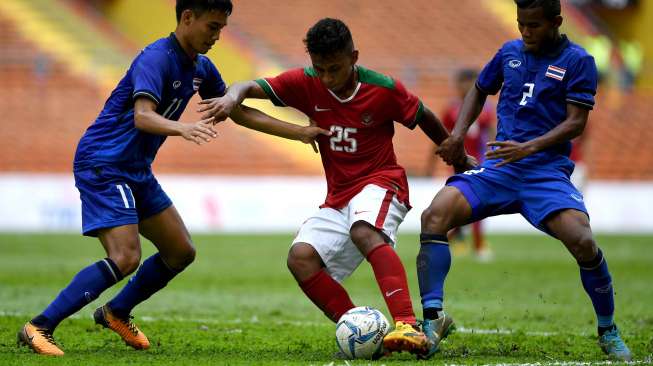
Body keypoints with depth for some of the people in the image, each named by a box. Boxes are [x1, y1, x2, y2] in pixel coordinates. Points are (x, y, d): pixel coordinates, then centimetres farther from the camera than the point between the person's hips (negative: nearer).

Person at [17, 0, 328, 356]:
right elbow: (142, 116, -34)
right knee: (125, 259, -21)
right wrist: (183, 129, -53)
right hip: (102, 165, -9)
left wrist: (300, 133, 14)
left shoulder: (201, 68, 8)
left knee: (181, 252, 10)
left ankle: (116, 313, 29)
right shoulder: (157, 58, -20)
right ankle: (39, 327, -16)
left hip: (137, 171, 9)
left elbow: (240, 113, 18)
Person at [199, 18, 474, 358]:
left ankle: (408, 327, -50)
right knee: (301, 258, -19)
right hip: (338, 195, 5)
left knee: (364, 231, -38)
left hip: (381, 181, -5)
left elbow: (425, 119, 5)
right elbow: (251, 87, -13)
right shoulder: (306, 84, -5)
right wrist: (232, 97, -38)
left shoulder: (384, 90, -12)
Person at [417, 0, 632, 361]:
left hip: (547, 171, -4)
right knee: (434, 216, -21)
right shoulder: (510, 52, 13)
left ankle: (608, 332, -4)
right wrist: (458, 134, 12)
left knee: (581, 240, -27)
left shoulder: (577, 60, 0)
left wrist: (529, 147, -20)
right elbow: (479, 91, 29)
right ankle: (432, 318, -23)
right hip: (498, 167, 4)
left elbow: (576, 122, -6)